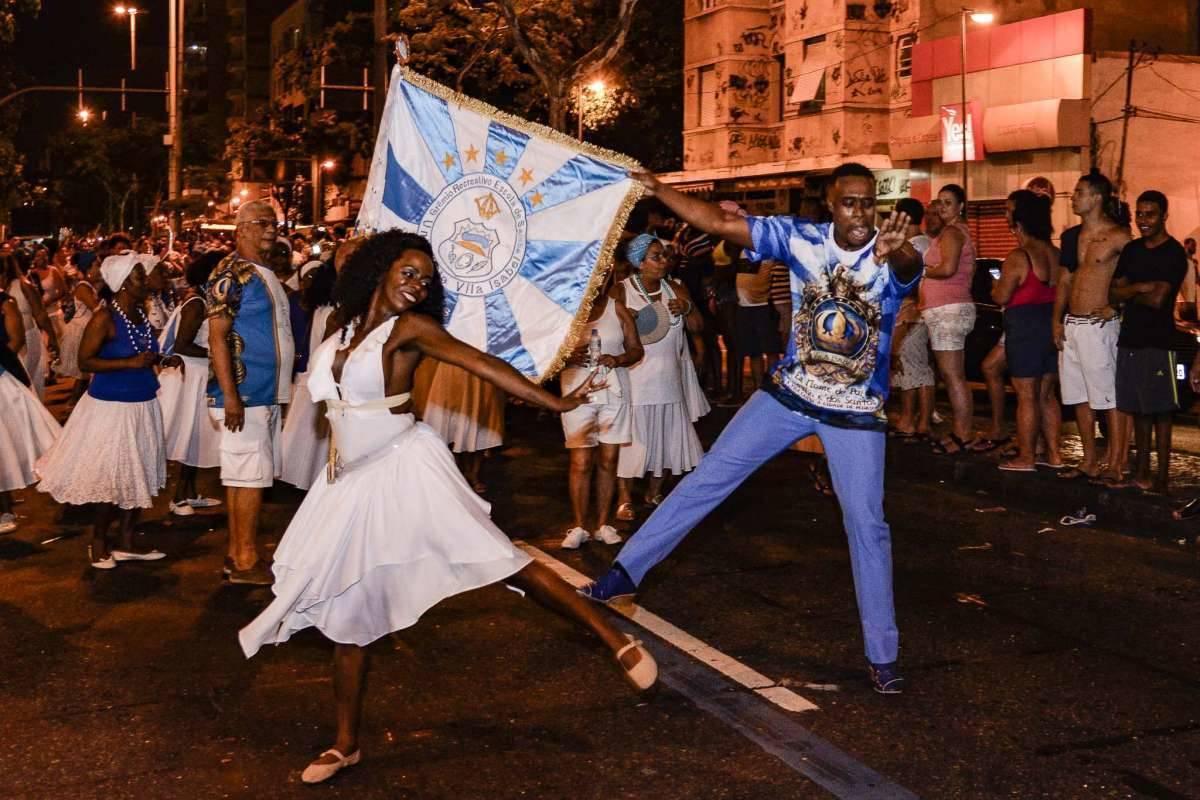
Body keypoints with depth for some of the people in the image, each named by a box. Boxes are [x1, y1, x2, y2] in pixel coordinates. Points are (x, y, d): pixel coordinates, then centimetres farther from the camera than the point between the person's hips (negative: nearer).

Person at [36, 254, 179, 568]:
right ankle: (98, 542, 18)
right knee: (114, 478, 0)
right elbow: (85, 361, -18)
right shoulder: (104, 318, -16)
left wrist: (162, 361, 0)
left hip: (142, 404, 7)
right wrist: (131, 363, -25)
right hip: (112, 406, -7)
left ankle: (126, 543, 21)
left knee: (138, 475, 11)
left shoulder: (140, 313, 6)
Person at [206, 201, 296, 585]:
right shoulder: (231, 275, -10)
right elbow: (218, 336, -16)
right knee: (250, 476, -6)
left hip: (266, 394, 9)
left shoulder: (265, 275, 17)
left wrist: (280, 388, 17)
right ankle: (246, 561, 0)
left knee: (244, 476, 11)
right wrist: (230, 395, -22)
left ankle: (236, 555, 17)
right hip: (245, 395, -9)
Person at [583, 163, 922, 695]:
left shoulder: (893, 257, -18)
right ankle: (624, 573, 13)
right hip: (788, 394, 2)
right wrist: (657, 190, -15)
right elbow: (721, 223, -9)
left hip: (856, 413, -2)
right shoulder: (802, 238, -10)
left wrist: (895, 251, -67)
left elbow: (909, 264, -43)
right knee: (707, 479, 3)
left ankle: (883, 655, 12)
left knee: (866, 524, -1)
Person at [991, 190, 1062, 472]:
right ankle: (1053, 453, 18)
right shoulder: (1056, 254, 6)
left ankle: (1026, 457, 4)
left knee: (1026, 396, -1)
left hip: (1025, 327, -7)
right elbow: (1061, 291, 12)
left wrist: (996, 287, 7)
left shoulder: (1018, 258, -16)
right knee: (1046, 394, 15)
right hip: (1052, 325, 7)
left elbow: (1001, 297, -13)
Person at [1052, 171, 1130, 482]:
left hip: (1098, 326, -8)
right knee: (1080, 397, 12)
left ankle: (1115, 465, -2)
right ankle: (1089, 462, 21)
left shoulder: (1117, 236, -8)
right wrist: (1057, 320, 8)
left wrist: (1116, 307, -16)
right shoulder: (1072, 236, 13)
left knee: (1109, 398, -5)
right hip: (1070, 325, 8)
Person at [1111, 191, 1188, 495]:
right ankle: (1141, 470, 19)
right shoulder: (1131, 250, 13)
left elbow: (1157, 299, -18)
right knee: (1138, 410, 11)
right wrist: (1140, 288, -10)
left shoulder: (1174, 253, -8)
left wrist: (1129, 293, -1)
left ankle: (1162, 476, -1)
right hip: (1129, 338, 6)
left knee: (1159, 411, -4)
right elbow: (1113, 293, 7)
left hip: (1157, 341, -6)